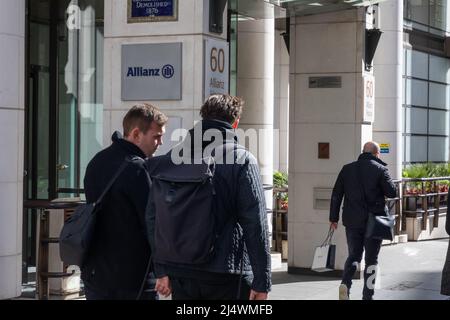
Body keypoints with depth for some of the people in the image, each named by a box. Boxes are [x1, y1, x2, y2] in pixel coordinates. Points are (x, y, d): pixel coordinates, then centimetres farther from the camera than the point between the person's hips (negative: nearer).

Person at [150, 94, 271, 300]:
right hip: (226, 275, -4)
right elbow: (255, 224, -10)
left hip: (181, 274, 4)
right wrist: (261, 282, -7)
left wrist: (162, 271, 16)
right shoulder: (242, 160, -6)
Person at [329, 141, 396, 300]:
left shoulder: (347, 168, 5)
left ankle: (345, 283, -10)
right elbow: (392, 192, -10)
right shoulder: (380, 169, -7)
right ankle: (367, 295, 8)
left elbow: (336, 194, 5)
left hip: (352, 221, 3)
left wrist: (334, 217, 10)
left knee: (354, 255, 15)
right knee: (371, 259, 8)